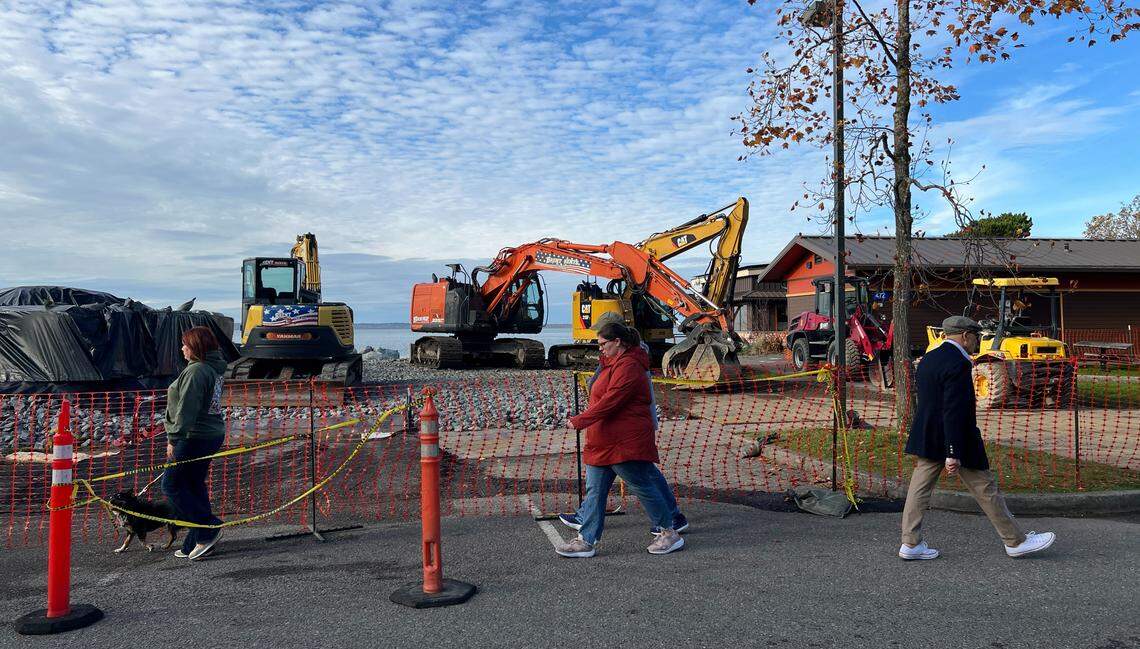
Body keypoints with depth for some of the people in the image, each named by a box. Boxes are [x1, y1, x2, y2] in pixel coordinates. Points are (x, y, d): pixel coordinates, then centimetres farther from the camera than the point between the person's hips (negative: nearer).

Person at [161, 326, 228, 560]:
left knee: (172, 484, 0)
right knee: (194, 486, 14)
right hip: (211, 434, 10)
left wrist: (174, 439, -17)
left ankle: (208, 528, -2)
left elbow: (186, 410, -21)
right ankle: (197, 543, 19)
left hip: (195, 437, -10)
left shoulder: (196, 371, -18)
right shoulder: (213, 369, 14)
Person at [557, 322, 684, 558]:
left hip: (626, 443, -11)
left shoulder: (628, 367, -17)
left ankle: (670, 533, 16)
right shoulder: (614, 364, 18)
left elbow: (610, 401, -24)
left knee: (642, 487, 1)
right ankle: (586, 541, 12)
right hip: (602, 444, 11)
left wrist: (580, 420, -21)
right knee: (595, 491, 8)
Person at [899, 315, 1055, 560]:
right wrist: (953, 454, -23)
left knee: (920, 488, 7)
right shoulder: (957, 364, -19)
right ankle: (1015, 541, 19)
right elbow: (953, 411, -24)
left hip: (926, 437, 9)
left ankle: (910, 544, 9)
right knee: (986, 489, 5)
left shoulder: (928, 359, 10)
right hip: (955, 438, -8)